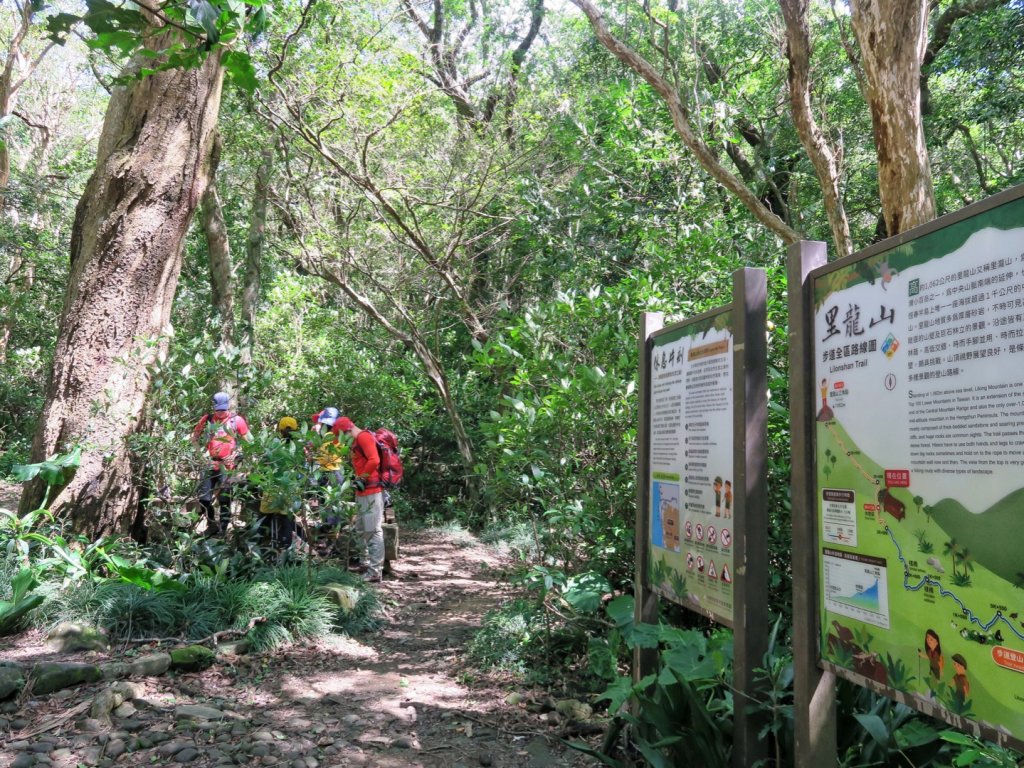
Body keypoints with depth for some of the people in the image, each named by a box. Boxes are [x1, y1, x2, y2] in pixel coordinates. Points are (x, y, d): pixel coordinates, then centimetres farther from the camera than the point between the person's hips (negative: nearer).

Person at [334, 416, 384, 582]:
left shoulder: (364, 437, -12)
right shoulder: (356, 441, 19)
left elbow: (374, 461, -23)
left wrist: (361, 478, -14)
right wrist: (355, 477, 9)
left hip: (371, 491, -11)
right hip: (362, 492, 11)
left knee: (373, 531, -8)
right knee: (362, 530, 18)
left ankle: (375, 571, -6)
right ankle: (365, 565, 29)